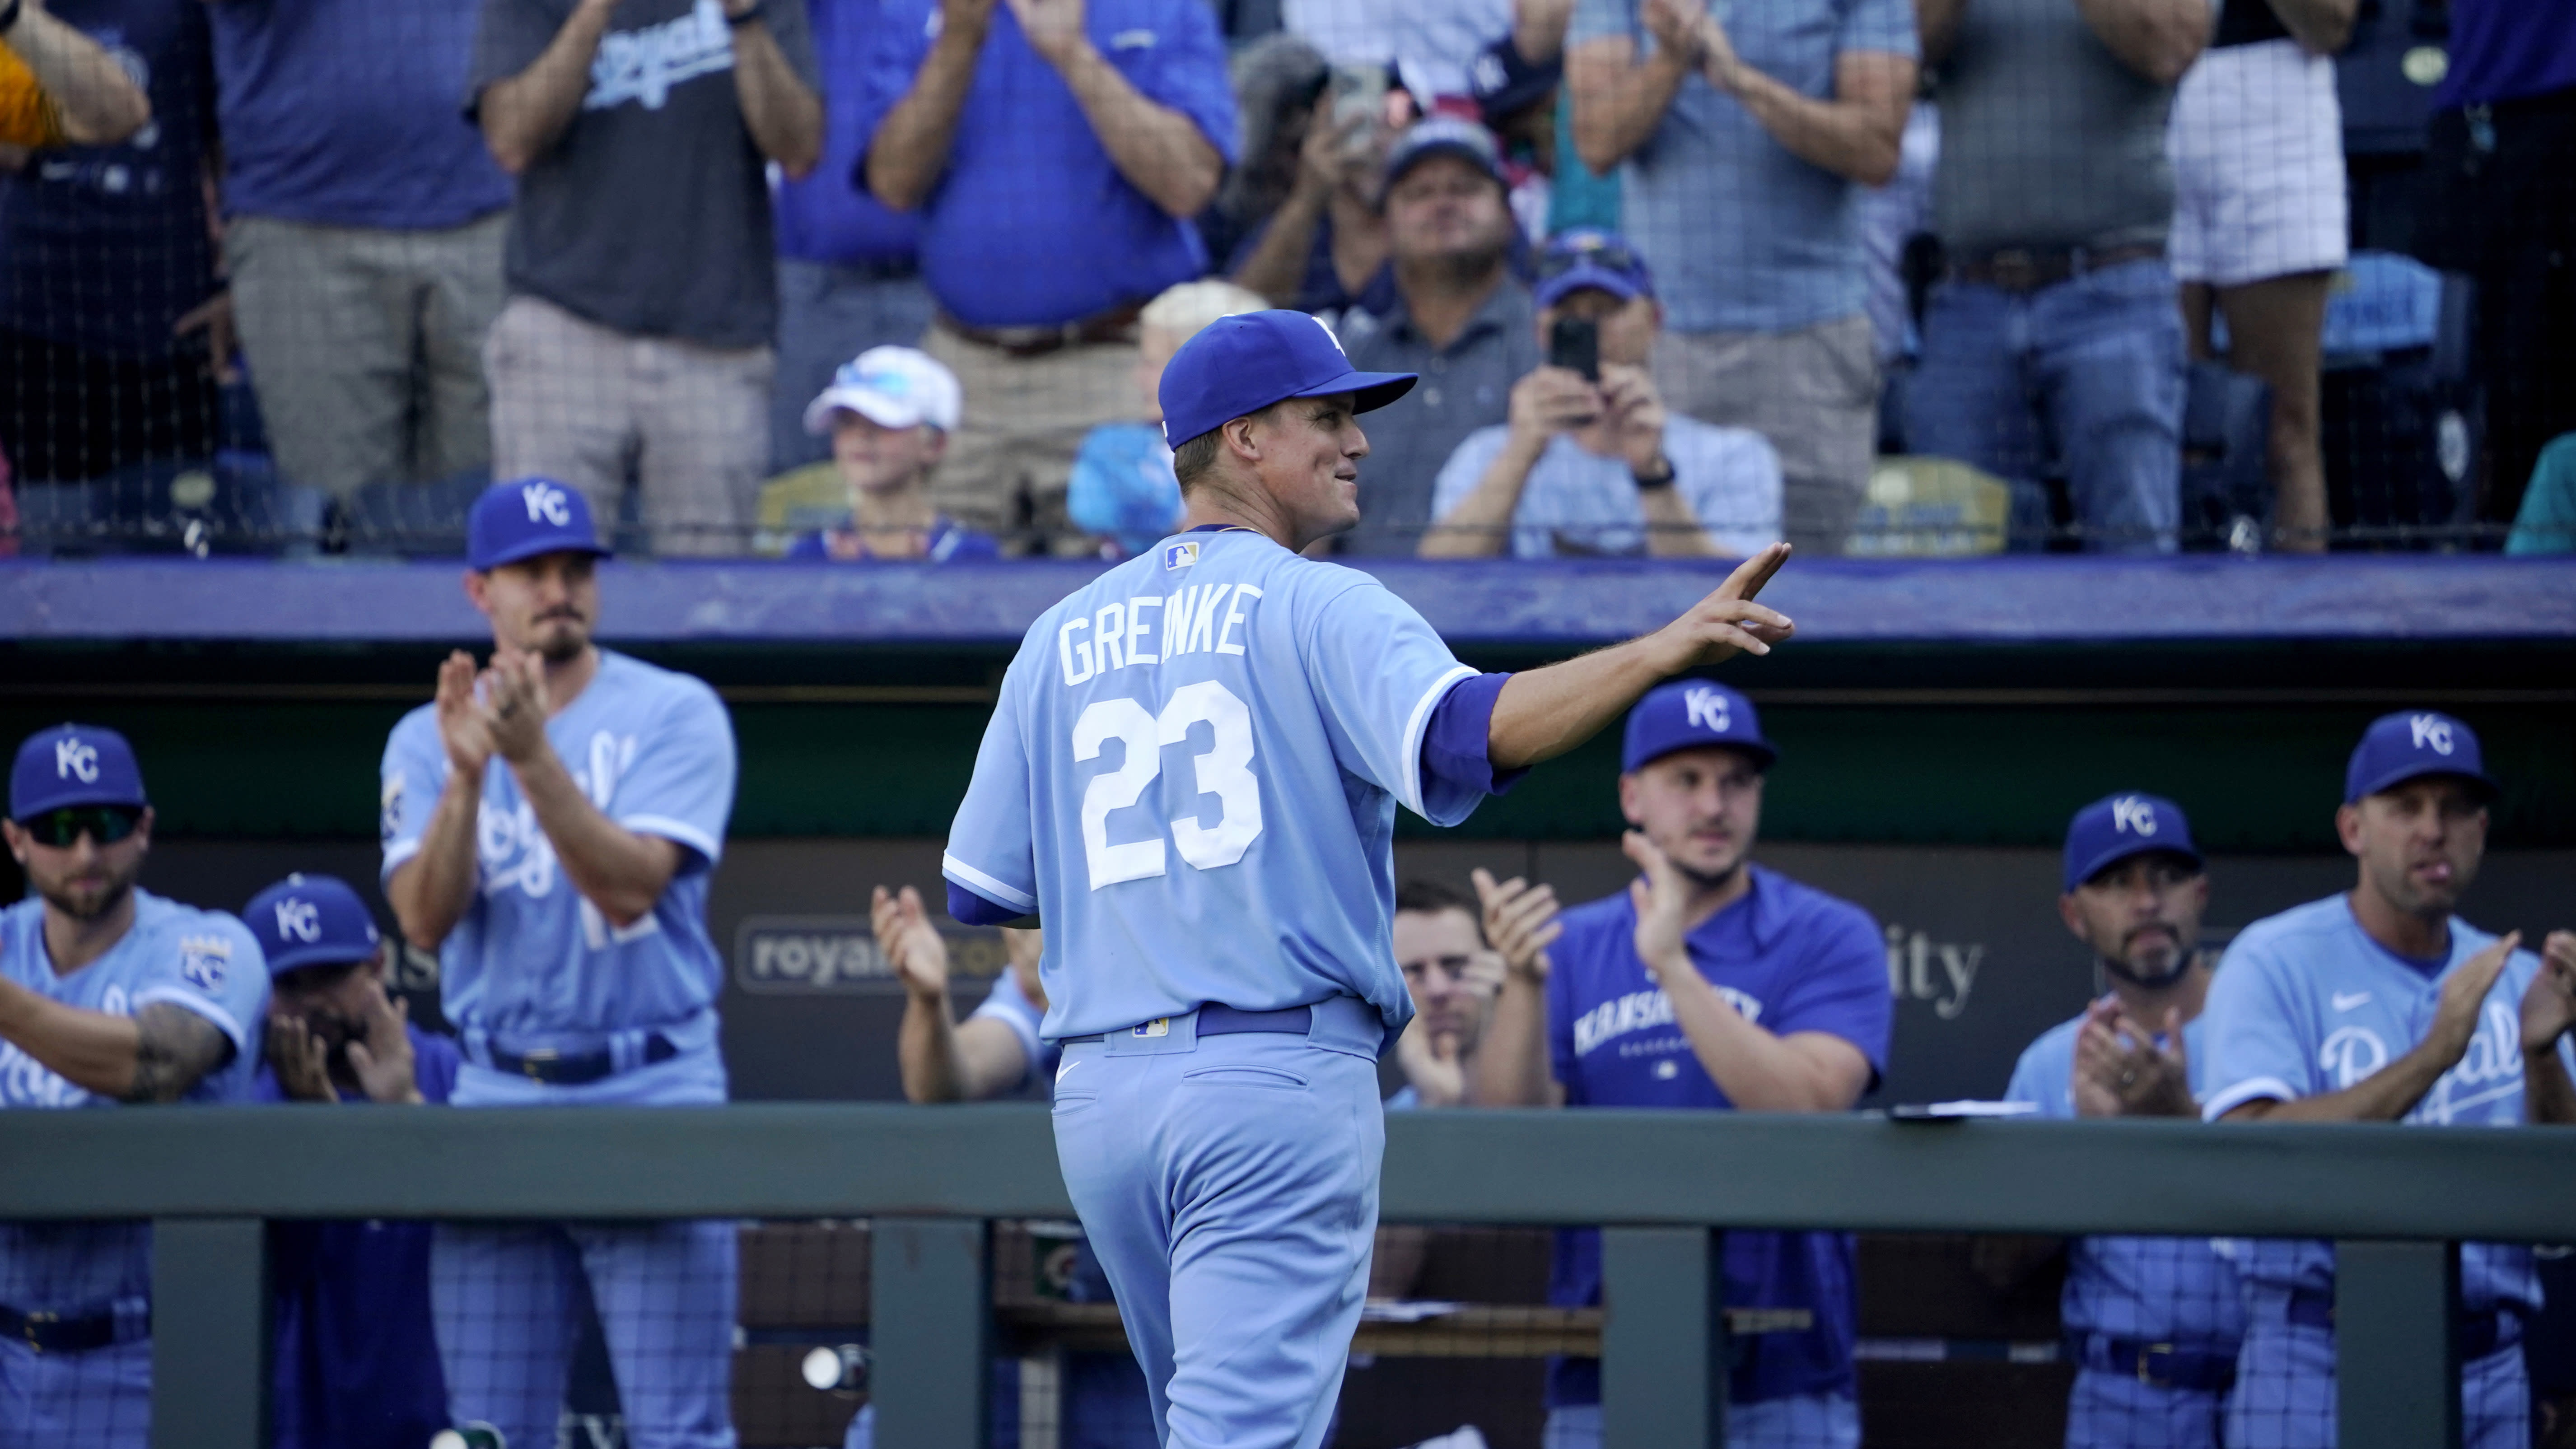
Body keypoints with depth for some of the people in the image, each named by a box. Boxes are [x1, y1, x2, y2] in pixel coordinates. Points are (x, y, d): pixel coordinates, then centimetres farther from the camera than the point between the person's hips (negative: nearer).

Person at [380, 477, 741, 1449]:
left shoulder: (675, 714, -2)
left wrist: (533, 758, -25)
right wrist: (466, 776, -19)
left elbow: (629, 885, -15)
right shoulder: (427, 739, 8)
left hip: (654, 1092, -3)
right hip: (498, 1103, 3)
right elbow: (424, 921, -5)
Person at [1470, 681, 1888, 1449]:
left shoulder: (1829, 938, 3)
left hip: (1780, 1379, -3)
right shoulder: (1574, 947, 12)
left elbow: (1808, 1110, -14)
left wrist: (1673, 966, -18)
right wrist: (1524, 983, -14)